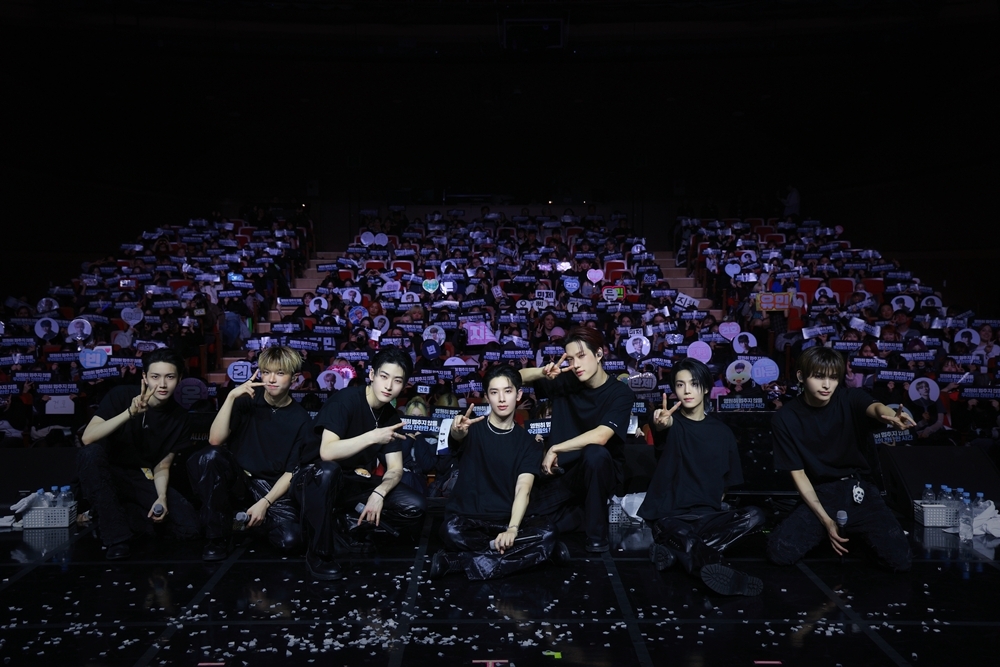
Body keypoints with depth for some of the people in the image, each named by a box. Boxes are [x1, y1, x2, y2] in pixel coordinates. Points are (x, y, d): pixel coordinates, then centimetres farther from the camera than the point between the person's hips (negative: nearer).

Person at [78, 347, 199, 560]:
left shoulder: (180, 418, -5)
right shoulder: (121, 395, -14)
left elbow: (162, 467, 0)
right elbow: (87, 438, -27)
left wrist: (162, 498, -19)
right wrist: (130, 412, -39)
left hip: (143, 480, 2)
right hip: (107, 475, -2)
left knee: (189, 527, -17)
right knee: (90, 453, -37)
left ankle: (117, 514, 2)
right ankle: (115, 537, -26)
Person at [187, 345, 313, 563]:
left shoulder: (300, 419, -2)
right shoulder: (247, 400, 1)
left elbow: (292, 472, -3)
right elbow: (215, 440, -11)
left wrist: (265, 503, -15)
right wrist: (231, 397, -18)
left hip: (274, 489, 0)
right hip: (236, 480, 1)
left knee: (290, 539, -27)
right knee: (210, 456, -31)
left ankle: (247, 519, 10)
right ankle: (218, 536, -15)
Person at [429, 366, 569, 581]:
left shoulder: (528, 443, 6)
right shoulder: (473, 428, 4)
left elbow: (523, 489, -9)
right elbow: (457, 439, -22)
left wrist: (512, 529, -27)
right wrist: (457, 431, -48)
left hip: (506, 521, 2)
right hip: (466, 519, -2)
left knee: (546, 532, -28)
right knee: (452, 532, -36)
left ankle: (460, 561, -26)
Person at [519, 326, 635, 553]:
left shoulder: (620, 393, -14)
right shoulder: (566, 382, -3)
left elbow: (600, 436, -29)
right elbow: (517, 378, 1)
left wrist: (555, 449, -22)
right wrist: (543, 372, -19)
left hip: (601, 472, -3)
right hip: (565, 471, 3)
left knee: (595, 452, -38)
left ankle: (597, 534, -19)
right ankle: (586, 514, 10)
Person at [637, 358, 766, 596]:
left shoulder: (722, 432, 12)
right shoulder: (673, 424, 1)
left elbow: (726, 482, 18)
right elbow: (667, 425, -27)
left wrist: (715, 506, 1)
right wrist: (661, 425, -50)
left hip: (708, 516, 4)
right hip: (670, 516, -4)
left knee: (755, 516, -25)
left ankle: (674, 550, -29)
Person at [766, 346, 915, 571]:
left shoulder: (849, 399, -6)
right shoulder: (785, 419, -8)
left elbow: (875, 408, -31)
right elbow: (798, 474, -7)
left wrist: (891, 417, -57)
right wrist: (825, 520, -17)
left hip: (859, 490, 0)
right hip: (820, 495, 0)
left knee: (899, 559, -18)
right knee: (779, 551, -21)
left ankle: (858, 532, 15)